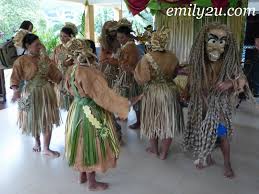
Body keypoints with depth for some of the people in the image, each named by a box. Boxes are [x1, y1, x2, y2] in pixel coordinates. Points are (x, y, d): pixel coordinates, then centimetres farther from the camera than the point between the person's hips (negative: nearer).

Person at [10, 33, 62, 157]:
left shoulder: (45, 58, 1)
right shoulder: (21, 61, -11)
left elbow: (55, 73, 7)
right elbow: (15, 78, -16)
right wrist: (16, 91, -32)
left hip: (46, 93, 3)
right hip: (31, 94, -3)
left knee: (48, 121, 5)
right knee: (34, 120, 14)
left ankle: (46, 148, 20)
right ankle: (37, 141, 43)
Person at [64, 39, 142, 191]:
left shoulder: (72, 70, 0)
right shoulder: (88, 72, -26)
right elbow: (103, 94, -25)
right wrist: (127, 103, -19)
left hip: (77, 110, 9)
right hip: (90, 113, -8)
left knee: (83, 144, 22)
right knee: (91, 146, 6)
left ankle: (83, 175, 40)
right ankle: (92, 183, 23)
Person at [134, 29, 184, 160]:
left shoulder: (147, 58, -16)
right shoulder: (172, 57, -2)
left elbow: (142, 80, -16)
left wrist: (136, 71, 0)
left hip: (152, 93, -3)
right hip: (170, 92, 3)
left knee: (153, 121, 16)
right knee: (167, 122, 12)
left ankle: (154, 149, 33)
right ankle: (164, 153, 23)